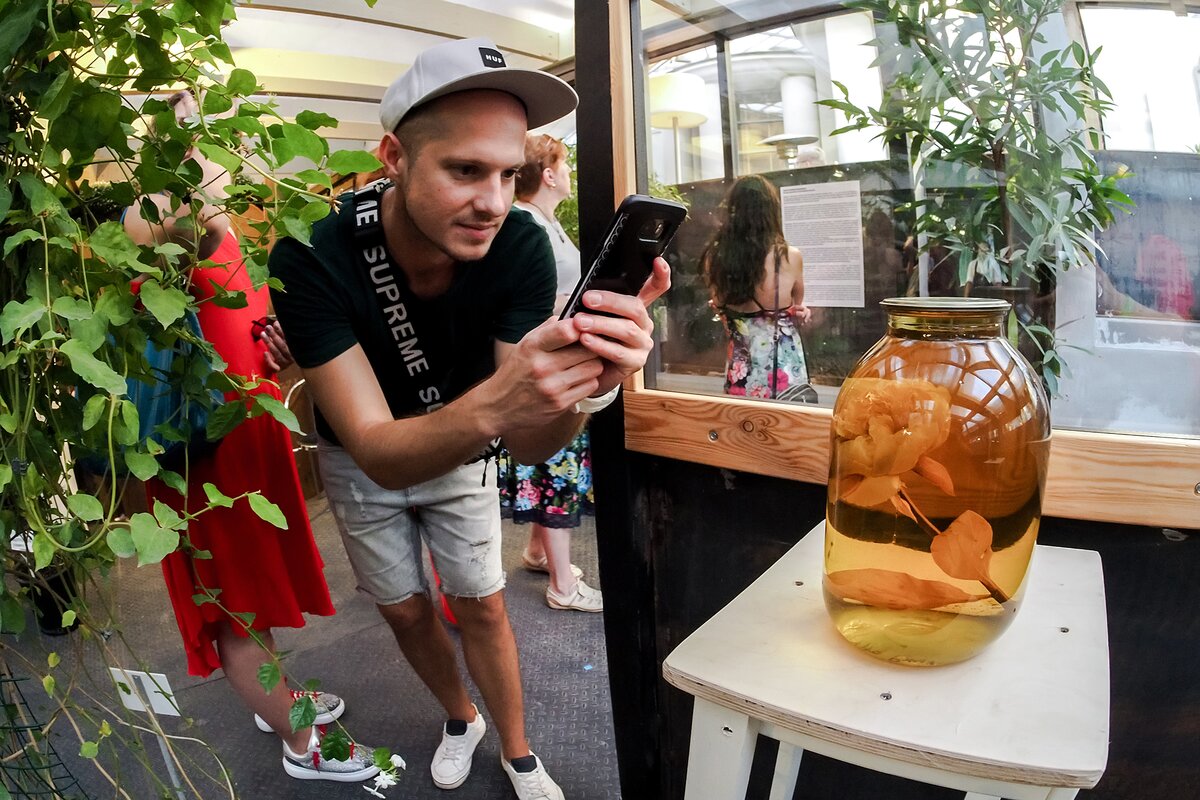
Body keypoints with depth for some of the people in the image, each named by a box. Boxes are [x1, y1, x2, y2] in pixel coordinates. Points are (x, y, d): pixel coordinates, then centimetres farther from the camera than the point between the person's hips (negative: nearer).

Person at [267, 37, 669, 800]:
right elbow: (377, 451, -39)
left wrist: (588, 386, -54)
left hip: (463, 450, 1)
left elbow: (529, 444, -30)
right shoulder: (312, 256, -35)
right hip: (362, 461, 0)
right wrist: (491, 404, -60)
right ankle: (461, 718, 45)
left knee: (483, 605, 9)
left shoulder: (522, 248, -30)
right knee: (407, 612, 14)